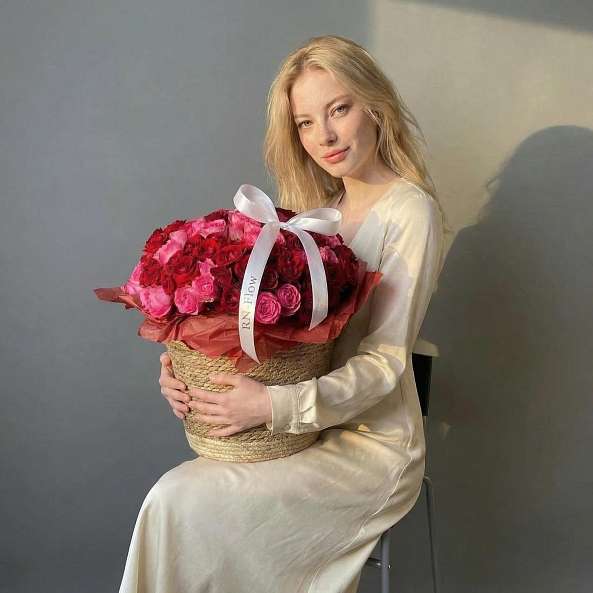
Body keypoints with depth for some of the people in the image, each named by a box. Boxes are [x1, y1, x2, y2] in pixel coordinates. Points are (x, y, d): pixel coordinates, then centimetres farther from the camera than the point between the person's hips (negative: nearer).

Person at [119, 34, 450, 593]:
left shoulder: (410, 212, -14)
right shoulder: (322, 206, 10)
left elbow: (385, 363, -16)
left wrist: (275, 406, -27)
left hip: (372, 445, -6)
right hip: (315, 429, 6)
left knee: (179, 503, -17)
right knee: (173, 496, -13)